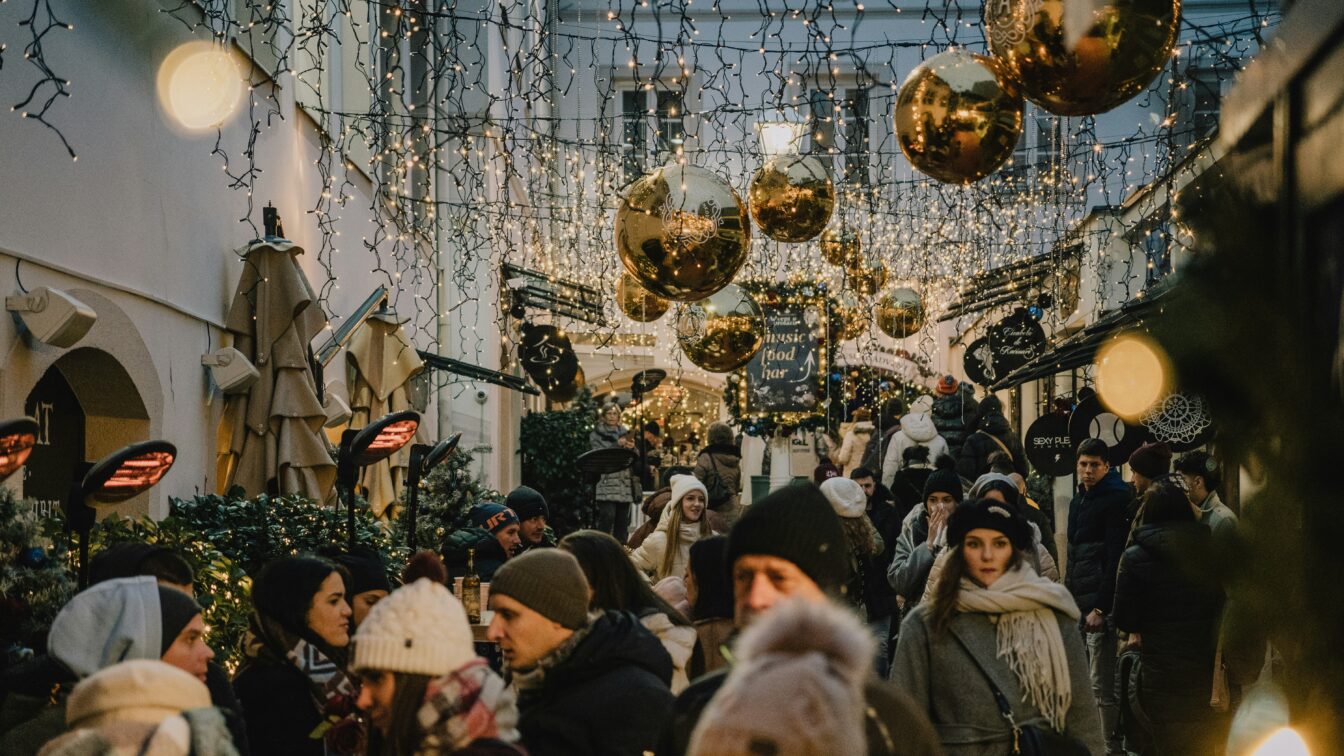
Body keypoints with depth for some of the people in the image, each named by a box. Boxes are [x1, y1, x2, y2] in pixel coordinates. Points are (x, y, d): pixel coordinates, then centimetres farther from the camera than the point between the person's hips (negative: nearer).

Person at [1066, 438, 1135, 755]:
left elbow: (1115, 559, -14)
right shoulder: (1078, 502, 19)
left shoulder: (1116, 500, -8)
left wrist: (1100, 607, -19)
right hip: (1077, 604, 9)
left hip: (1100, 606, -9)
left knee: (1102, 687, -9)